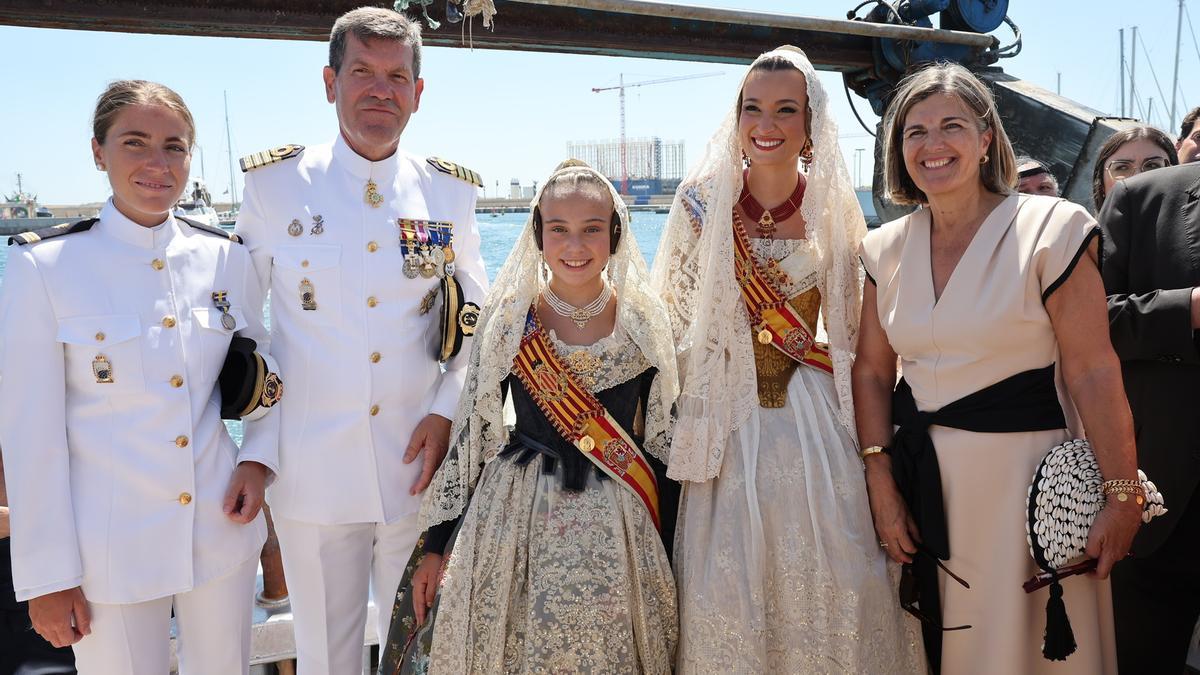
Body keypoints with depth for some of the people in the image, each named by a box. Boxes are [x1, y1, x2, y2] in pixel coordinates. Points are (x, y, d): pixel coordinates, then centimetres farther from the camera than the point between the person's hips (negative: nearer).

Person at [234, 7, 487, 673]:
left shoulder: (449, 190, 2)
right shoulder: (275, 183, -2)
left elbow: (476, 318, 9)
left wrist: (446, 410, -4)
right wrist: (256, 447, 0)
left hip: (420, 463, 2)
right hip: (311, 467, -1)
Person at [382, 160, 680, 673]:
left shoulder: (645, 321, -3)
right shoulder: (508, 317, -6)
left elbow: (662, 439, 4)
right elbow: (470, 432, -1)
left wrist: (669, 547, 6)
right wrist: (436, 546, 1)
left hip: (618, 529, 1)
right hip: (516, 520, 0)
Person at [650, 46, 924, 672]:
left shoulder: (834, 213, 1)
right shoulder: (702, 203, -2)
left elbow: (852, 333, 8)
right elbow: (673, 320, 3)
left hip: (813, 424, 1)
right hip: (725, 423, -1)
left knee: (828, 584, 4)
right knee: (727, 592, 5)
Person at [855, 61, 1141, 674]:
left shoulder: (1050, 230, -9)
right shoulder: (887, 249, 4)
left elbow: (1093, 373, -11)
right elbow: (872, 370, 4)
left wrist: (1122, 497, -12)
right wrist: (881, 486, -3)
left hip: (1022, 473, -4)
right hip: (921, 479, 4)